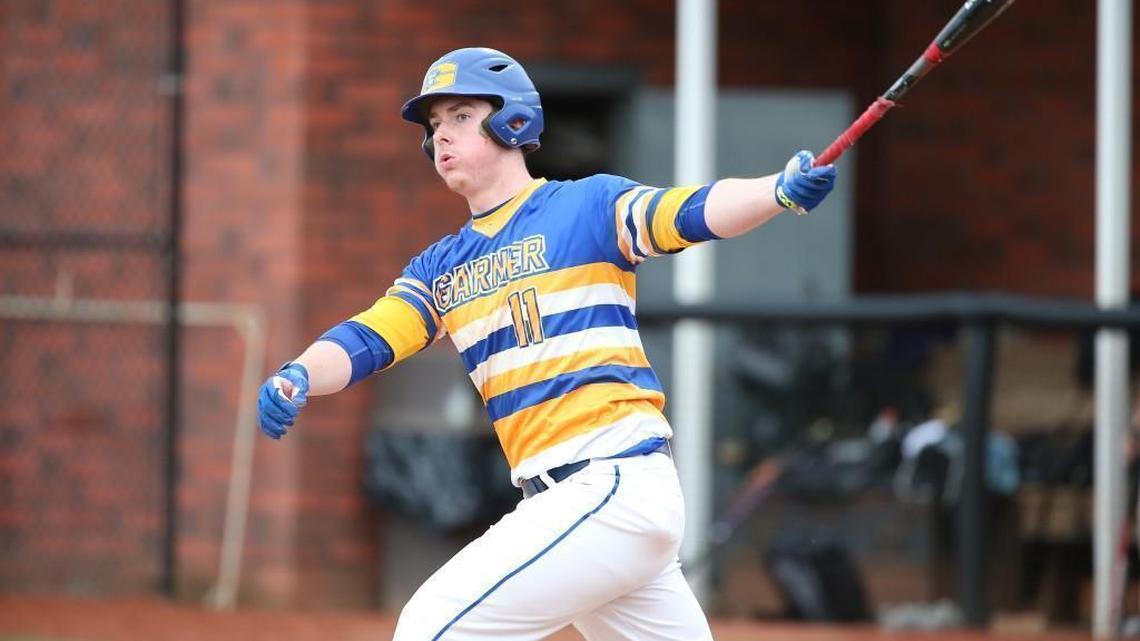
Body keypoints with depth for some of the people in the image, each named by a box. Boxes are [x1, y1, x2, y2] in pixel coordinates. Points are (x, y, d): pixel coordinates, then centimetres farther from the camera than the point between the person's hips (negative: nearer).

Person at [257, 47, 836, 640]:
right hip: (560, 502, 7)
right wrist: (296, 378, -15)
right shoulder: (440, 267, 18)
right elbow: (366, 340, 7)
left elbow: (689, 213, -14)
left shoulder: (585, 206, 0)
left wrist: (780, 190, -35)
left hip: (613, 485, -7)